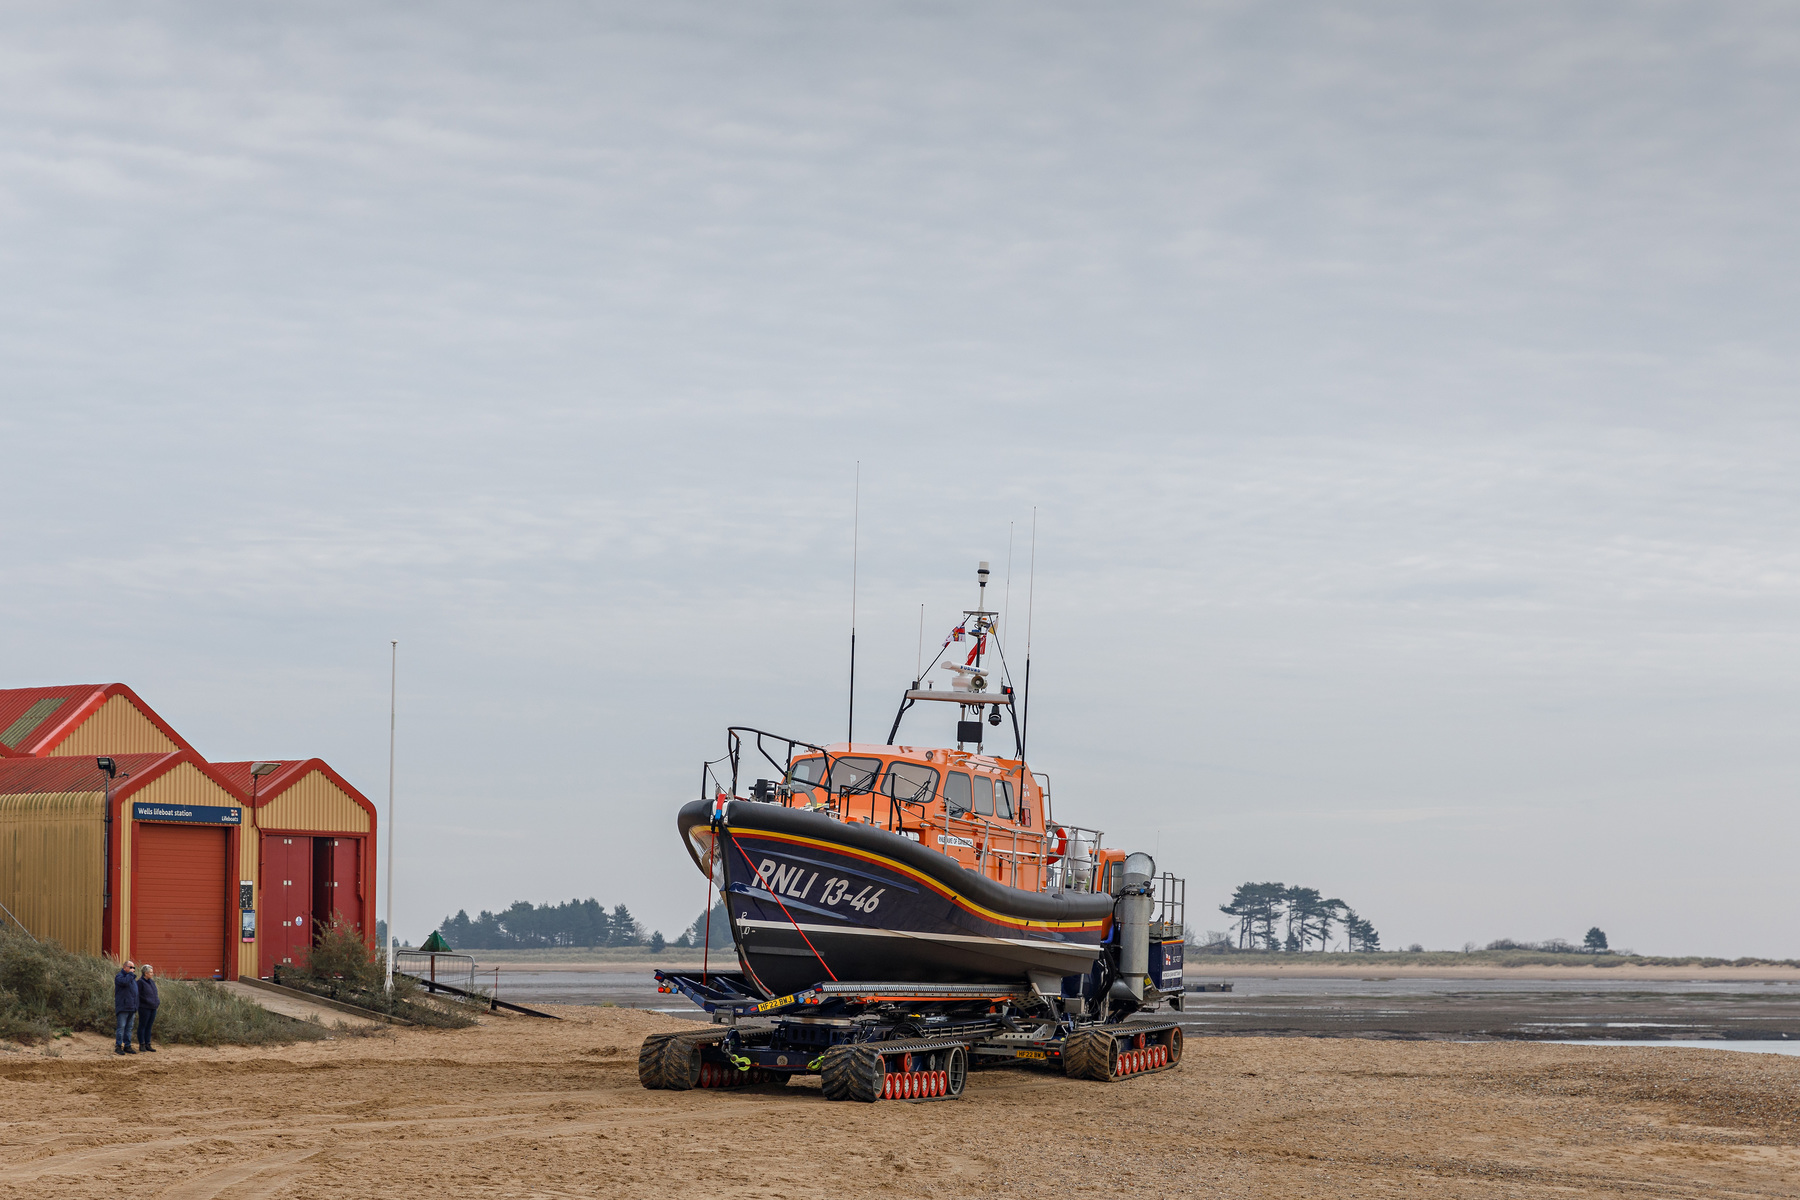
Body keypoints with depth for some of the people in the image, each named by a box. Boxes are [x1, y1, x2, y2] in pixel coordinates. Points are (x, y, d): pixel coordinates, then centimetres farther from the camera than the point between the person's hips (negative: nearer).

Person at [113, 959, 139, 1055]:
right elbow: (124, 982, -28)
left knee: (129, 1028, 9)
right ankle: (118, 1046, -7)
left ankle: (127, 1046, 13)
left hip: (132, 1007, 8)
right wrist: (131, 974, -13)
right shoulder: (119, 976, -5)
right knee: (121, 1027, -9)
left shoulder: (133, 978, 20)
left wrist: (136, 1007, 20)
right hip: (122, 1008, -8)